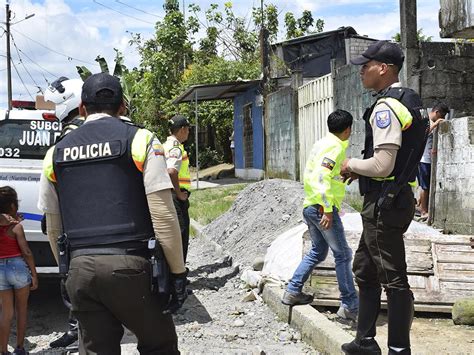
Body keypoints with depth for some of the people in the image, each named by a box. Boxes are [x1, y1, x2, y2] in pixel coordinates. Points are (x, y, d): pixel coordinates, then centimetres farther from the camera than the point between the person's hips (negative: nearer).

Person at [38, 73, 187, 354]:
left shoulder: (56, 153, 13)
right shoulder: (140, 140, 0)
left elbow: (53, 226, 17)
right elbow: (163, 215, -8)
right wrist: (178, 272, -2)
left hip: (80, 268, 4)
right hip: (129, 266, -4)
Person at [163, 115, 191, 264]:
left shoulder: (166, 145, 16)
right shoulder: (176, 147, -15)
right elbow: (172, 172, -30)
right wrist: (179, 194, -20)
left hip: (166, 195, 10)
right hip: (177, 199, -10)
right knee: (181, 234, -4)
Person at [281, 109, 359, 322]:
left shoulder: (322, 143, 15)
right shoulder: (335, 147, -13)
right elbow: (322, 177, -24)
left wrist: (346, 171, 27)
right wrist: (327, 209, -25)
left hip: (310, 206, 9)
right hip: (322, 208, -9)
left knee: (318, 252, 20)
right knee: (343, 255, -2)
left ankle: (293, 291, 22)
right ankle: (350, 306, 2)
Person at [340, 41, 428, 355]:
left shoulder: (386, 107, -17)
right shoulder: (409, 101, 14)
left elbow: (382, 165, -24)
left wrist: (351, 165, -6)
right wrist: (361, 169, 14)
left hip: (384, 203, -11)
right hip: (395, 198, 11)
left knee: (393, 279, -1)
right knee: (365, 270, 18)